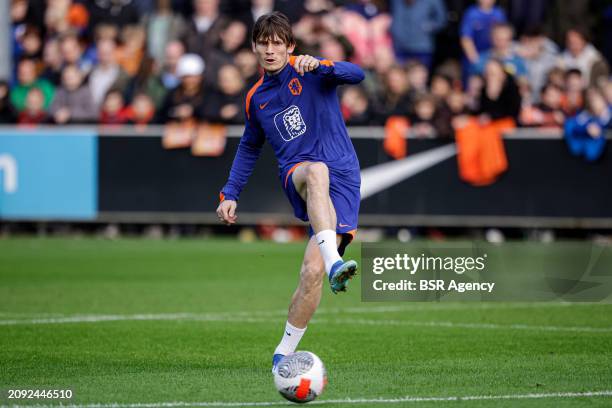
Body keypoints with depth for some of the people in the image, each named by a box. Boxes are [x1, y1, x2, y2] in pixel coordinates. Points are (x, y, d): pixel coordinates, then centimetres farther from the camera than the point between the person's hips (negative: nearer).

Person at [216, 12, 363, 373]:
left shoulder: (307, 71, 4)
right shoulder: (256, 98, 18)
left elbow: (356, 74, -13)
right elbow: (250, 147, 32)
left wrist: (319, 66, -31)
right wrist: (231, 194, 22)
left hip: (342, 176, -2)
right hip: (296, 173, 2)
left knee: (313, 271, -16)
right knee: (316, 171, -39)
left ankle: (284, 354, -1)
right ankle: (333, 261, -58)